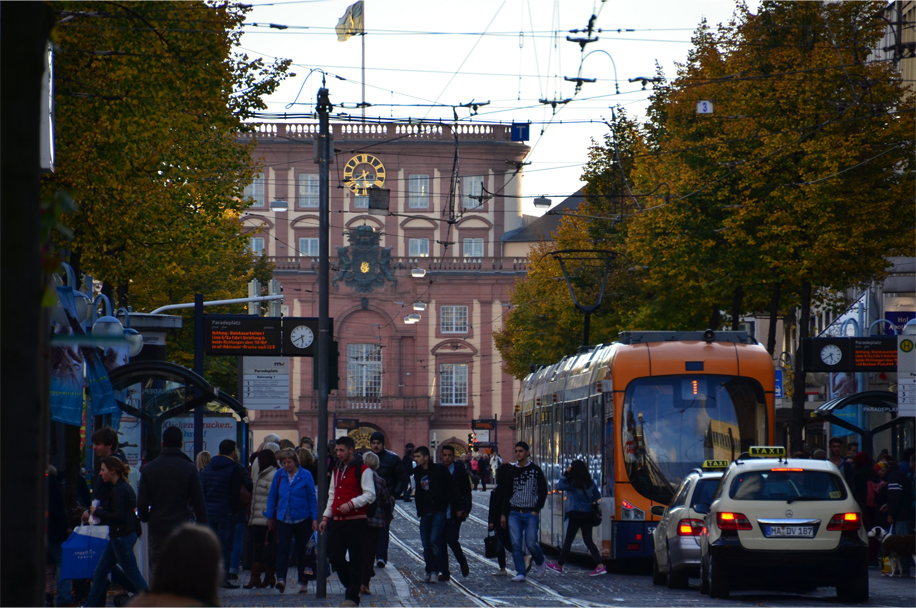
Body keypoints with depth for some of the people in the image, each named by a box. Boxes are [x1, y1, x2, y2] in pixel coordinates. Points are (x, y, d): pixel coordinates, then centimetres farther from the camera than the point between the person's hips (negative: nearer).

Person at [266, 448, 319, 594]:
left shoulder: (305, 475, -2)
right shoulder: (279, 475, 5)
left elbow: (312, 498, 1)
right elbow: (272, 497, 11)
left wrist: (315, 518, -3)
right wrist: (270, 516, 10)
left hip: (303, 519, -1)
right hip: (283, 519, 1)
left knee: (302, 550, 7)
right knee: (283, 548, -15)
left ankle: (303, 581, 17)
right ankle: (281, 578, -24)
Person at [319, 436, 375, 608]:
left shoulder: (362, 470, -5)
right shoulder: (337, 470, 18)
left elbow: (370, 495, -11)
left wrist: (351, 504, -23)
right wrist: (326, 517, 16)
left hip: (356, 521, -7)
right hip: (338, 521, 7)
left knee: (355, 560, -3)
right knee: (334, 556, 2)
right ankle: (351, 586, 20)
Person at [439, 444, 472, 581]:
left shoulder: (461, 471, 2)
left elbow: (467, 493, 5)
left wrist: (465, 510, -6)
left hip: (455, 513, -3)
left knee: (452, 540, -10)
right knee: (441, 543, 2)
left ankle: (463, 562, 17)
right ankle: (444, 572, 8)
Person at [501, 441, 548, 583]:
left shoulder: (535, 470, 0)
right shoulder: (512, 471, 11)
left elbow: (543, 492, 0)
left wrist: (536, 510, -9)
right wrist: (504, 514, 12)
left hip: (531, 514, -3)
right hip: (514, 514, 4)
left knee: (531, 544, -8)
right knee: (516, 544, -7)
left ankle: (541, 562, 22)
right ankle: (520, 574, -3)